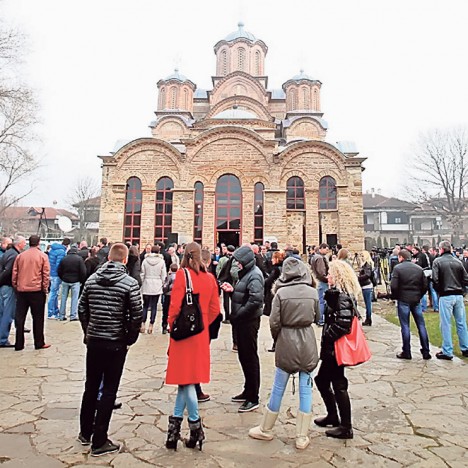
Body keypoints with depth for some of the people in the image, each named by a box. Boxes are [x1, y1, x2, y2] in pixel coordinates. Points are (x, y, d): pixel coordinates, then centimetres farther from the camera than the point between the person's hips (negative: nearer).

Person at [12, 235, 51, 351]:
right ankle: (39, 343, 11)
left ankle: (19, 344, 14)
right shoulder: (42, 255, -5)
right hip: (36, 290, -3)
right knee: (38, 318, 6)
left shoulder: (20, 255, 5)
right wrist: (45, 288, 0)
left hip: (21, 290, 3)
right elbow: (46, 274, -8)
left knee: (19, 318, 11)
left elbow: (14, 273, 7)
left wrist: (15, 286, 16)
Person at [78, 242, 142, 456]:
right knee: (109, 390, 6)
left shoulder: (91, 279, 0)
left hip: (93, 341, 5)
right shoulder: (130, 283, -14)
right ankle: (99, 442, 16)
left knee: (91, 386, 20)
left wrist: (88, 332, 16)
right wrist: (130, 339, 0)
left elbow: (82, 309, 5)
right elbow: (136, 316, -14)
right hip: (116, 344, -5)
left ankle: (85, 433, 36)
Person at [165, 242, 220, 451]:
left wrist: (172, 327, 1)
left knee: (186, 379, 6)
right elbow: (215, 309, 4)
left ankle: (196, 427, 13)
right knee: (188, 377, 16)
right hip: (202, 335, 5)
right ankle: (176, 420, 24)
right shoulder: (210, 278, 2)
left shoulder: (182, 274, -11)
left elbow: (175, 305, -14)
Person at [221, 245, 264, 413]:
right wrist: (232, 290, 1)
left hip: (248, 321, -9)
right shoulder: (246, 273, 12)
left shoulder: (254, 275, -17)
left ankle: (253, 398, 14)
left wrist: (238, 315, -19)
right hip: (241, 321, 9)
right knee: (244, 356, 18)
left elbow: (255, 300, -27)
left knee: (250, 358, 1)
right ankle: (248, 391, 33)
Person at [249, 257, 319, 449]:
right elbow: (316, 315, 9)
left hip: (286, 342, -1)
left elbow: (274, 322, -10)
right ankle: (302, 437, 21)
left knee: (278, 388, 12)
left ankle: (265, 429, 29)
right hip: (307, 343, 2)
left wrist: (277, 338, 8)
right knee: (305, 389, 12)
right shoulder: (312, 292, -6)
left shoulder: (281, 293, -12)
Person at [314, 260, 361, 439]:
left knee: (338, 385, 4)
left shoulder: (342, 296, -20)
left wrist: (327, 336, -17)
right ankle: (333, 416, 36)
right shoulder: (337, 293, 9)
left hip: (336, 348, -10)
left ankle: (346, 428, 20)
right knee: (322, 380, 19)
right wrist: (326, 338, 8)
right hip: (331, 347, 10)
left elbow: (343, 323, -28)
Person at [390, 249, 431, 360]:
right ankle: (426, 352, 17)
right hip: (416, 300, 4)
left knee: (405, 326, 3)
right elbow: (425, 285, 4)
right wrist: (419, 295, 15)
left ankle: (406, 352, 9)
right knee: (421, 325, 11)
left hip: (403, 300, -4)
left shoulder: (397, 268, -9)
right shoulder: (419, 268, 5)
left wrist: (395, 297, 1)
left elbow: (393, 286, -15)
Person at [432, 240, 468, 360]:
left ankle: (447, 352, 5)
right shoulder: (458, 262, 6)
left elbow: (435, 280, -12)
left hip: (445, 296, -4)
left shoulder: (437, 261, -7)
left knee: (446, 324, 1)